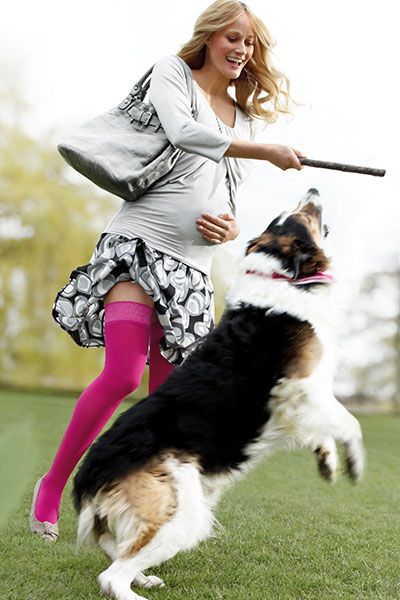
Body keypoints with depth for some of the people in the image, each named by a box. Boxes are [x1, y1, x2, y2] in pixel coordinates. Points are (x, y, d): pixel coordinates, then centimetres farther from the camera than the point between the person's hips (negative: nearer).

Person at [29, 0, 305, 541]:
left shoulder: (244, 119, 23)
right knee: (123, 375, -19)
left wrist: (230, 228, -1)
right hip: (140, 243, -6)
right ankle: (52, 485, -1)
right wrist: (270, 151, -9)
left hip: (193, 270, 6)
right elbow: (185, 132, -13)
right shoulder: (171, 72, 8)